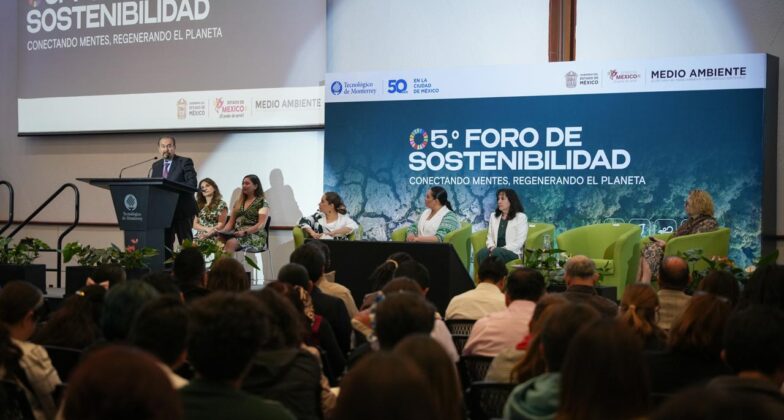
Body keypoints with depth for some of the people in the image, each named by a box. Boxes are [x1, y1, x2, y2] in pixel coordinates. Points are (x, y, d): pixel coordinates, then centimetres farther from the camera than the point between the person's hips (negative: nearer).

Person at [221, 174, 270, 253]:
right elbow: (231, 222, 19)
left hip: (255, 236, -5)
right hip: (237, 234, 5)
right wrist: (223, 231, -2)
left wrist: (245, 232, -21)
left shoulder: (262, 203, 2)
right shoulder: (238, 202, 21)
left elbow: (261, 225, -9)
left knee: (231, 243, -36)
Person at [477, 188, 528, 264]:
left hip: (512, 252, -4)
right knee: (481, 253, -31)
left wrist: (502, 249, -17)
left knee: (496, 253, -38)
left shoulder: (521, 217, 2)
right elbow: (490, 237, 16)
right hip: (496, 251, 4)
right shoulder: (493, 216, 20)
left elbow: (519, 242, -6)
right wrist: (491, 247, -7)